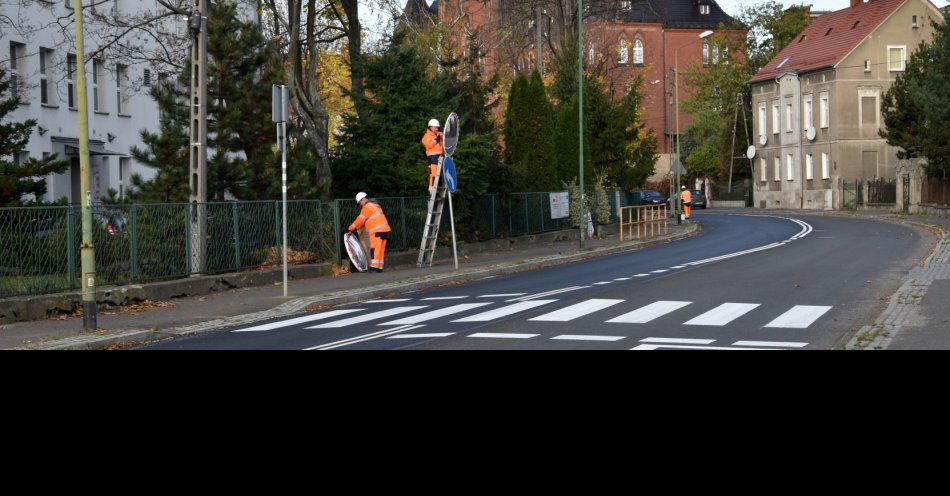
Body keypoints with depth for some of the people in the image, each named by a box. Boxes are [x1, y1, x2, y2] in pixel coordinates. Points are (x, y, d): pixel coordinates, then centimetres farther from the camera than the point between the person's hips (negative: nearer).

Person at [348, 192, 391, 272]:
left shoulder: (367, 207, -6)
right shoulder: (375, 205, 24)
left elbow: (360, 220, -3)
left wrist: (351, 228, 8)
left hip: (377, 231, -9)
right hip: (384, 229, 9)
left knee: (375, 248, -10)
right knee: (381, 249, 8)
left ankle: (374, 266, -16)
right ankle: (380, 267, 7)